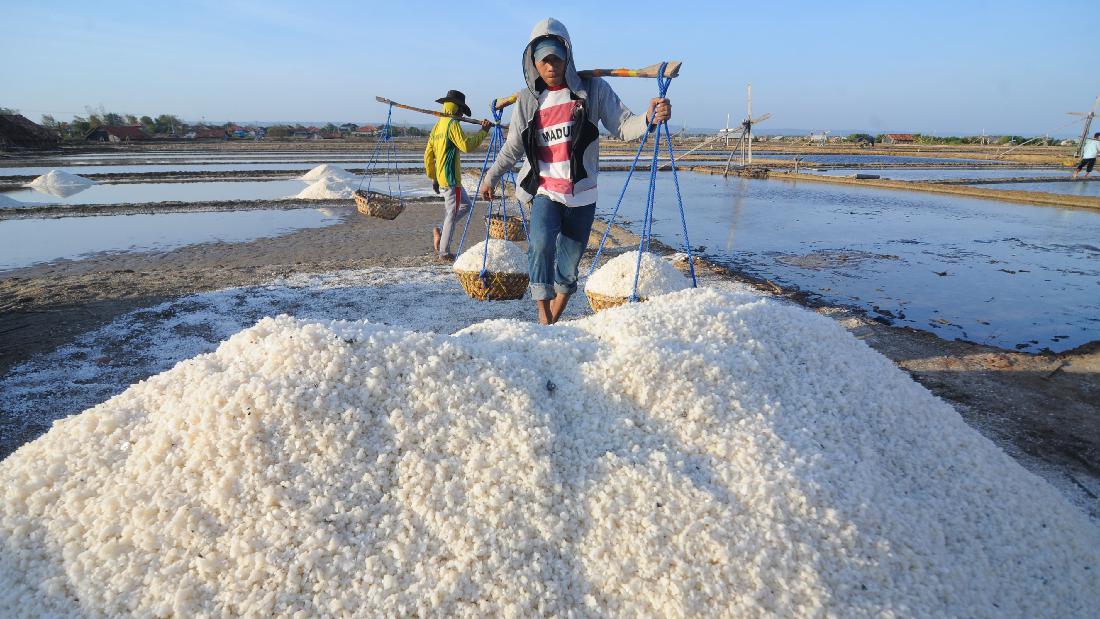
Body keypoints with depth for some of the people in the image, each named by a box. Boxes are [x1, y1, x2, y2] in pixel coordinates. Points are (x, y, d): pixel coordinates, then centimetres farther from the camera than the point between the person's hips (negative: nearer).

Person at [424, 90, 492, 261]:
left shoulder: (437, 126, 15)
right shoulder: (452, 124, -11)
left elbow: (428, 154, 16)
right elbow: (466, 145, -23)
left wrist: (433, 178, 21)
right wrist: (483, 131, -13)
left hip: (441, 177, 9)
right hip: (451, 178, -9)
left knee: (466, 205, 21)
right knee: (452, 214, -2)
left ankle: (440, 231, 11)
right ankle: (444, 253, 3)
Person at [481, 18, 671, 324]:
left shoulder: (593, 89, -2)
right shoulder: (528, 99, 4)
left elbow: (622, 126, -7)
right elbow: (513, 147, 15)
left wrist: (649, 117, -27)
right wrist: (491, 178, 24)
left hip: (582, 193, 0)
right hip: (545, 191, 0)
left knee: (568, 267, 5)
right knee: (541, 243, -28)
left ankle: (552, 324, 23)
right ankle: (543, 319, -21)